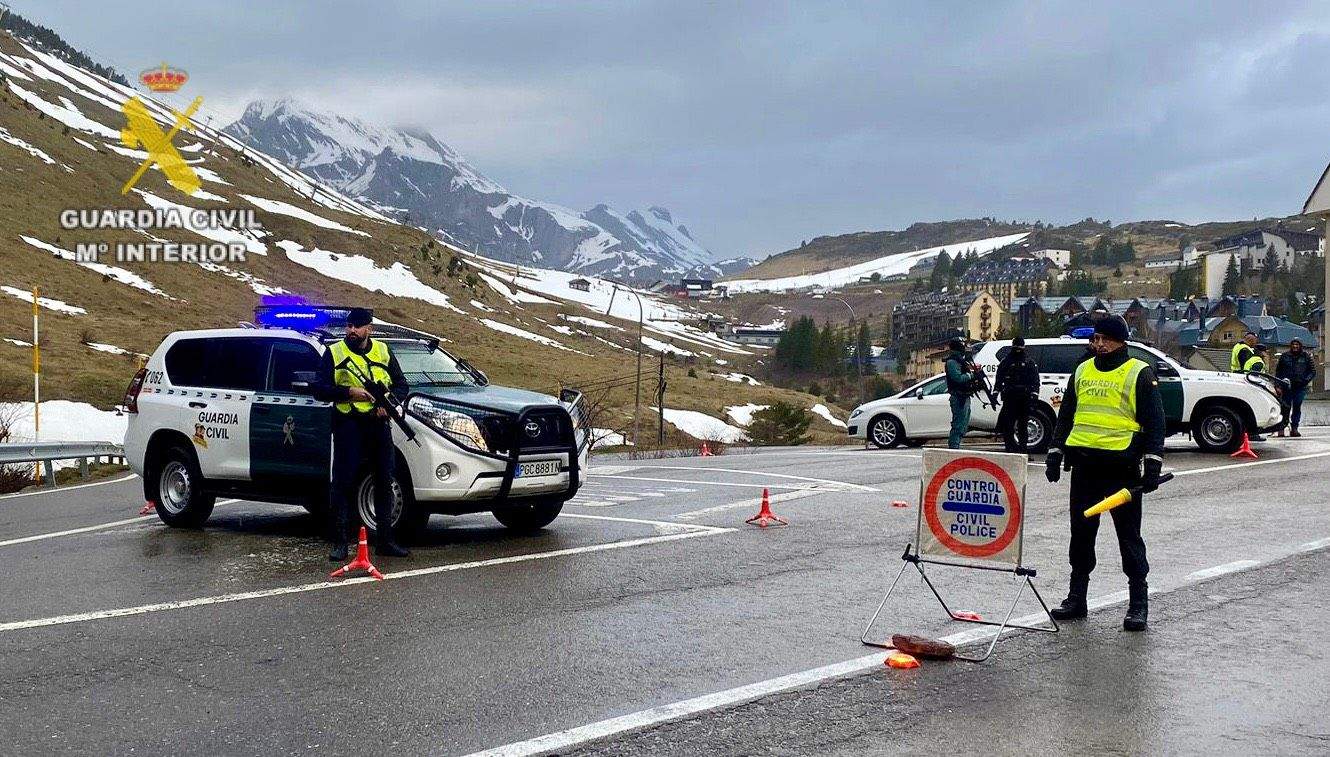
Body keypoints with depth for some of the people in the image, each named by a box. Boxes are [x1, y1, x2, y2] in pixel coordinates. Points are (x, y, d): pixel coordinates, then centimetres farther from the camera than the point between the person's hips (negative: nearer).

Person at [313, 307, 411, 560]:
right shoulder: (334, 352, 3)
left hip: (379, 424, 4)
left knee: (384, 483, 8)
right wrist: (349, 392, -18)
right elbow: (320, 390, -3)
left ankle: (384, 541, 17)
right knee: (343, 483, -5)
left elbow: (401, 385, 14)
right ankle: (339, 543, -1)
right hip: (348, 425, -4)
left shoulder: (383, 351, 12)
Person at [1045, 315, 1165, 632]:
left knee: (1129, 535, 0)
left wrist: (1152, 464, -12)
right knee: (1081, 532, 10)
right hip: (1084, 465, 5)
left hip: (1121, 466, -5)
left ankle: (1138, 603, 7)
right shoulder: (1082, 371, 14)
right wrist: (1055, 454, 15)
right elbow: (1066, 415, 21)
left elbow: (1155, 422, -4)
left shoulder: (1140, 374, -1)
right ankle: (1076, 597, 19)